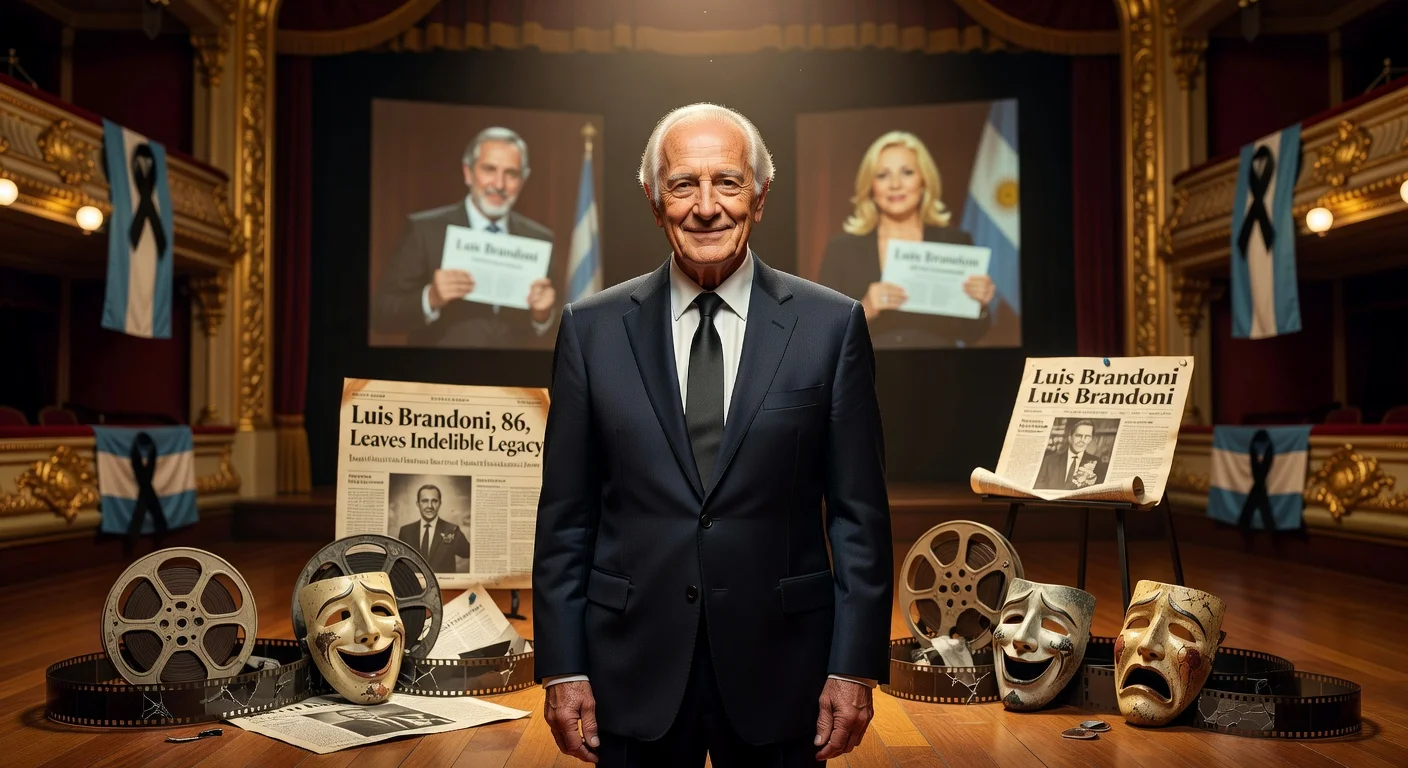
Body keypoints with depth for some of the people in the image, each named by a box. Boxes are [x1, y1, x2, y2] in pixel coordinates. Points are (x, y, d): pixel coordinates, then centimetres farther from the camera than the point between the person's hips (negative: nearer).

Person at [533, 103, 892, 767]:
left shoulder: (831, 326, -3)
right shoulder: (591, 329, 0)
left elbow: (859, 514, -2)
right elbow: (566, 514, 1)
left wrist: (855, 668, -4)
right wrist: (562, 667, -1)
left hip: (779, 671, 0)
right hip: (634, 672, 1)